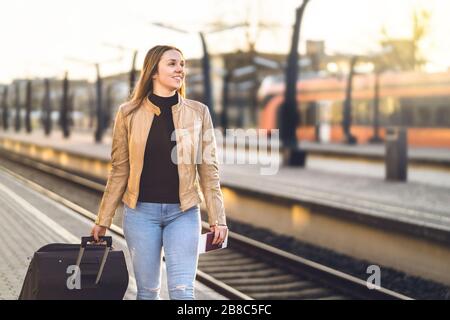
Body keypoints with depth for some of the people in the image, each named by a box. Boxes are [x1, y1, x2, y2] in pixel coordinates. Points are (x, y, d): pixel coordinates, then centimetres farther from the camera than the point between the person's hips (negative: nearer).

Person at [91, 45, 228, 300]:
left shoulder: (198, 112, 0)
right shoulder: (129, 113, -1)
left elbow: (208, 169, 2)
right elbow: (119, 171, 4)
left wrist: (217, 219, -3)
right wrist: (103, 220, 5)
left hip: (183, 212, 0)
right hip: (141, 211, 0)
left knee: (183, 290, -5)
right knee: (148, 290, 7)